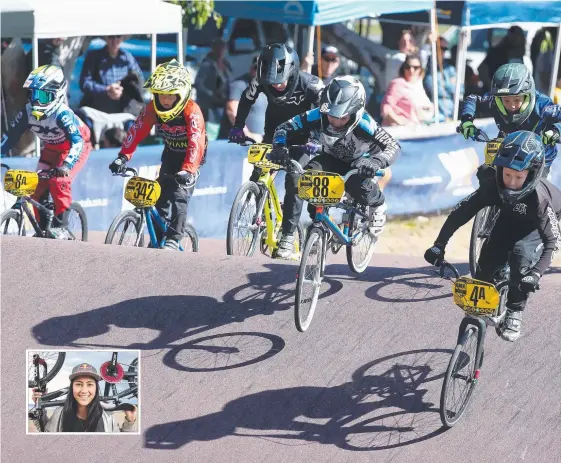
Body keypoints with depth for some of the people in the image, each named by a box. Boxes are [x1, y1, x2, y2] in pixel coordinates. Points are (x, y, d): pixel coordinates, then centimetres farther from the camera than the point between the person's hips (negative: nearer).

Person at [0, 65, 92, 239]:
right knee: (37, 187, -5)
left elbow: (77, 141, -46)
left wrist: (66, 165, -60)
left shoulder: (63, 114, -38)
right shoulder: (27, 112, -22)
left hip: (75, 147, -6)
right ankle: (42, 227, 10)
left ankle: (62, 227, -17)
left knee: (59, 182, -26)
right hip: (51, 149, 6)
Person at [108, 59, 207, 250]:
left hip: (191, 157, -5)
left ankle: (173, 240, -16)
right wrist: (123, 157, -32)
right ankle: (156, 239, 11)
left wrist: (188, 170, -52)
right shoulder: (153, 108, -17)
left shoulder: (191, 111, -32)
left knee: (179, 196, -19)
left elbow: (196, 143, -40)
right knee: (160, 196, 1)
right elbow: (136, 131, -20)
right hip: (171, 152, 5)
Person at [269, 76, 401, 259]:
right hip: (330, 159, 2)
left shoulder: (364, 125, -36)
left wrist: (375, 162, -53)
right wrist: (279, 147, -42)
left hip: (357, 163, -2)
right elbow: (284, 128, -19)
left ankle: (377, 205, 4)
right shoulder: (316, 117, -29)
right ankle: (287, 236, -17)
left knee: (359, 186, -35)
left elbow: (393, 146, -32)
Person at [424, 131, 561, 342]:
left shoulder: (539, 196, -41)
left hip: (538, 228, -4)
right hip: (509, 220, 4)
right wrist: (439, 245, -35)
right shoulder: (493, 187, -32)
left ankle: (514, 313, -16)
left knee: (523, 254, -31)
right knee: (487, 262, -14)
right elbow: (460, 212, -27)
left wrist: (536, 273, -52)